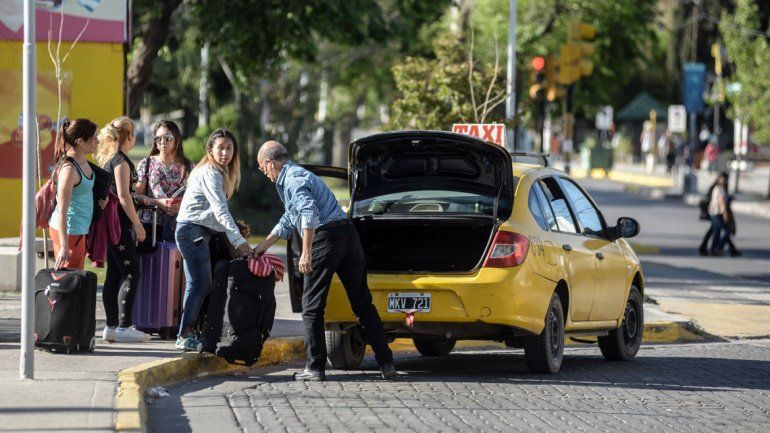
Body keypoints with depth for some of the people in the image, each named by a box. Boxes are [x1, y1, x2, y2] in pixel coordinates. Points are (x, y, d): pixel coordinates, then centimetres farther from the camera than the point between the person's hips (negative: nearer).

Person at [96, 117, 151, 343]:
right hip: (120, 223, -9)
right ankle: (124, 326, -13)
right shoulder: (121, 161, -12)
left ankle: (111, 326, 10)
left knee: (114, 274, 9)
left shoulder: (108, 159, 15)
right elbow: (123, 196, -17)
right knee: (131, 273, -9)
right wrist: (138, 224, -13)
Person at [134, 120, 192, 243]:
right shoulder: (146, 164, 8)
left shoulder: (187, 166, 11)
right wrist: (158, 203, -11)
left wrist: (182, 205, -8)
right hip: (150, 225, -1)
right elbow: (136, 195, 4)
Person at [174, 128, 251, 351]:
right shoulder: (210, 173, -15)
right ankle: (185, 337, -9)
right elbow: (220, 209, -26)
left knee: (196, 284, 9)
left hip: (199, 231, 10)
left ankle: (187, 335, 10)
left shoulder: (219, 173, 16)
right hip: (193, 230, -10)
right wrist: (237, 238, -33)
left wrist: (233, 235, 11)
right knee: (202, 285, -11)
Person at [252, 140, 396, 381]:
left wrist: (306, 253, -22)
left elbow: (309, 214, -21)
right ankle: (386, 363, 7)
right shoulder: (297, 175, 28)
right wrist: (264, 246, 47)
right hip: (348, 234, 9)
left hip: (326, 237, -9)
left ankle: (315, 368, 0)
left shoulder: (292, 180, -5)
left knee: (312, 307, 1)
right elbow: (289, 221, 40)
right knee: (363, 304, 10)